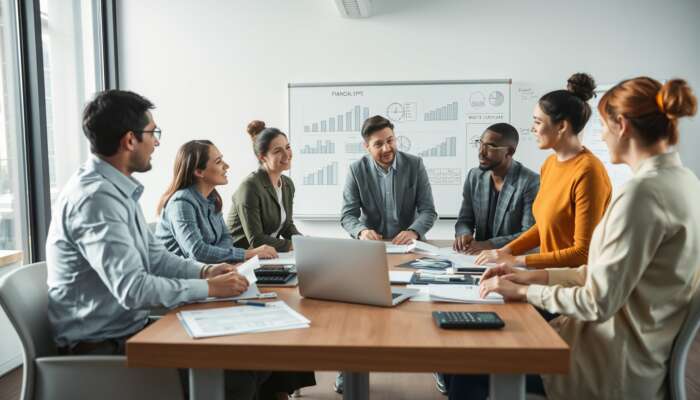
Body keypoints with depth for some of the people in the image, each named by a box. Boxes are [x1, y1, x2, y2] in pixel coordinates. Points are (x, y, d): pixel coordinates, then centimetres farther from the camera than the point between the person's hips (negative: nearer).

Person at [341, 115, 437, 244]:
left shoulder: (415, 164, -4)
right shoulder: (356, 170, -4)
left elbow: (428, 211, -5)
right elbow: (347, 215, -4)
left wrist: (413, 232, -25)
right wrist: (362, 231, -25)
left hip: (408, 243, 0)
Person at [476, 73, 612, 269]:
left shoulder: (588, 171, -17)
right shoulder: (550, 163, 7)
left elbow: (583, 253, -16)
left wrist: (516, 261, -16)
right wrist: (505, 251, 4)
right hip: (551, 274, 6)